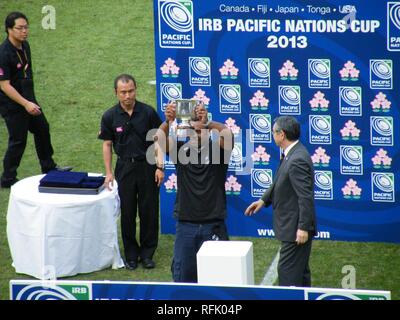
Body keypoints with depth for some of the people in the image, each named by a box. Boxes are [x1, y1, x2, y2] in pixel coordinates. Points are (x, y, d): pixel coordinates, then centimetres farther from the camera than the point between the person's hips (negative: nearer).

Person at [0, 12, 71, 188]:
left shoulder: (24, 46, 2)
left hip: (28, 100, 9)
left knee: (42, 129, 20)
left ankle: (48, 167, 39)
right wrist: (26, 104, -26)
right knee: (18, 141, -1)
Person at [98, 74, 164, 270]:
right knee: (127, 212, 4)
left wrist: (159, 167, -5)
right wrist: (108, 172, -1)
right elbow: (107, 144, 4)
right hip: (125, 167, 1)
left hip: (147, 166, -1)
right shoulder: (110, 116, -3)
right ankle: (131, 255, 15)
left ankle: (147, 254, 15)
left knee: (149, 210, 3)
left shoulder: (148, 113, -6)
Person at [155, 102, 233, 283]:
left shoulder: (217, 149, -1)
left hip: (213, 225, -2)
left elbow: (227, 135, -22)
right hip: (185, 224, 2)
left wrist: (207, 123, -36)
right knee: (182, 274, 7)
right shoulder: (180, 150, 3)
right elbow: (160, 138, -15)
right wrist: (168, 121, -35)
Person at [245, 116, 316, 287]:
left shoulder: (298, 160, -24)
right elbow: (280, 182, 23)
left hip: (296, 229, -10)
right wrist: (264, 200, 18)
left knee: (288, 272, -6)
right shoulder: (291, 154, 8)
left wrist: (303, 227, -25)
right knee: (300, 272, 18)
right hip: (292, 226, 10)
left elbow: (306, 197, -26)